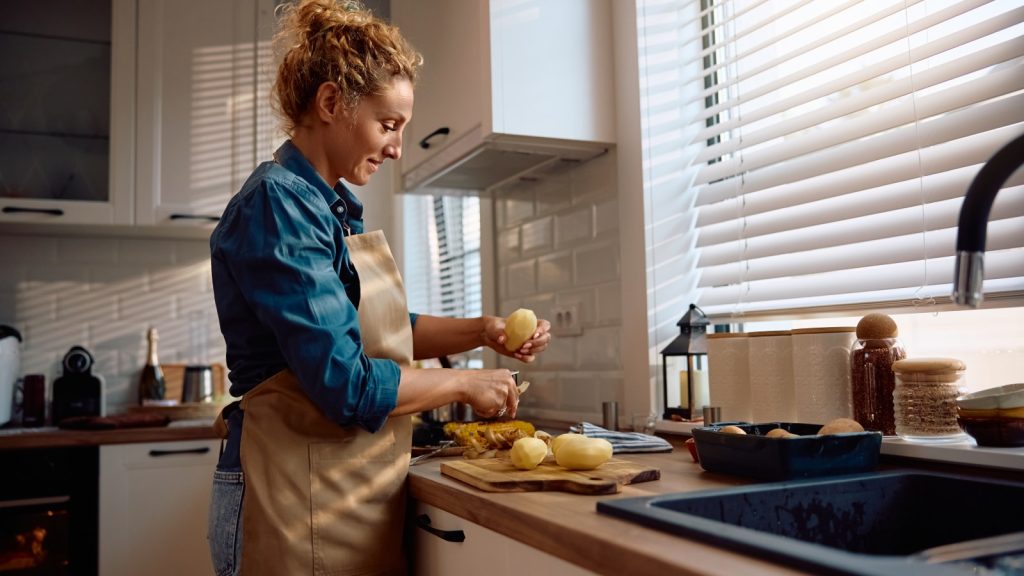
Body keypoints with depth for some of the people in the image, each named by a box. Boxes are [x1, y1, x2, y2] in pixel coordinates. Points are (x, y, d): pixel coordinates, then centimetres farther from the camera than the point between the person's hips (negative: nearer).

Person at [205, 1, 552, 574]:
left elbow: (386, 327, 18)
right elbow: (346, 384, -24)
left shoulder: (336, 205, 10)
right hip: (298, 499, -9)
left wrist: (482, 331, 3)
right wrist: (466, 383, -10)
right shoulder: (278, 204, -19)